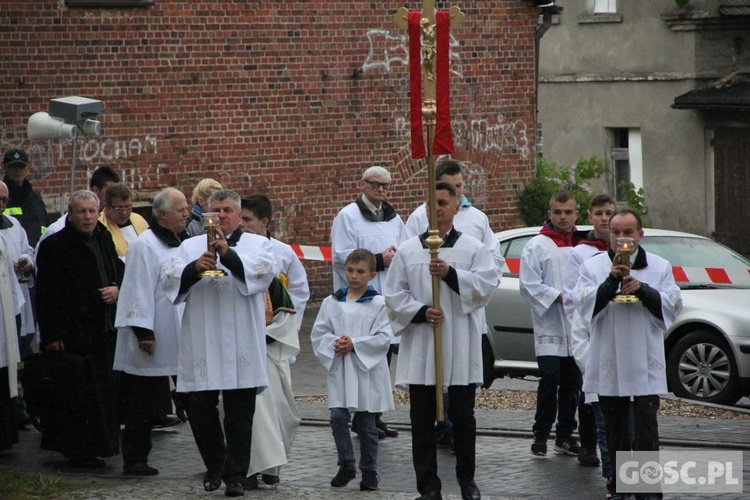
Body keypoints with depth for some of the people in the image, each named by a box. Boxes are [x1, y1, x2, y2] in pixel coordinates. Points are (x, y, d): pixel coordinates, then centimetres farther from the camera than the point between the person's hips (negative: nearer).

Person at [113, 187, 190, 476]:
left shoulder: (184, 243, 13)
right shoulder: (145, 246, -11)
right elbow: (139, 291, -15)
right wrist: (143, 332, -19)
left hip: (182, 338, 8)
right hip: (154, 342, -8)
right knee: (145, 403, -2)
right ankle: (134, 459, 5)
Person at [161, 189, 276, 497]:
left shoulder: (257, 244, 9)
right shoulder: (191, 246, 14)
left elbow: (265, 270, -11)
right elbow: (168, 280, 2)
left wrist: (229, 255, -24)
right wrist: (194, 268, -18)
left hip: (241, 343, -2)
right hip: (201, 343, 2)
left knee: (239, 414, -2)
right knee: (200, 409, 3)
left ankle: (235, 475, 5)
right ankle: (214, 467, 23)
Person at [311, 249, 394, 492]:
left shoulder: (378, 304, -4)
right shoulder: (331, 302, 4)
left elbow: (383, 338, -9)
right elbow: (318, 334, 4)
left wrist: (354, 344, -16)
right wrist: (334, 344, -14)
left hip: (367, 371, -2)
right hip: (339, 371, 2)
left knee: (367, 424, 6)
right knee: (338, 417, -8)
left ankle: (369, 470, 18)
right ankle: (346, 465, 9)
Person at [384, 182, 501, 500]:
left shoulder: (473, 248, 4)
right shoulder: (408, 250, 7)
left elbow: (488, 283, -8)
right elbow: (394, 294, 3)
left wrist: (451, 274, -19)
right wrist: (421, 311, -13)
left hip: (461, 348, -1)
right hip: (420, 347, 1)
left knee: (462, 416, 5)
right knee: (422, 420, 2)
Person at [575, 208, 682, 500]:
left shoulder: (660, 267, 8)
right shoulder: (592, 266, 7)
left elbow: (673, 306, 1)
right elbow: (585, 305, -5)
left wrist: (643, 289, -12)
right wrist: (612, 281, -17)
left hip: (646, 363, -1)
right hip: (608, 362, 1)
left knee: (646, 430, -8)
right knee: (615, 431, 9)